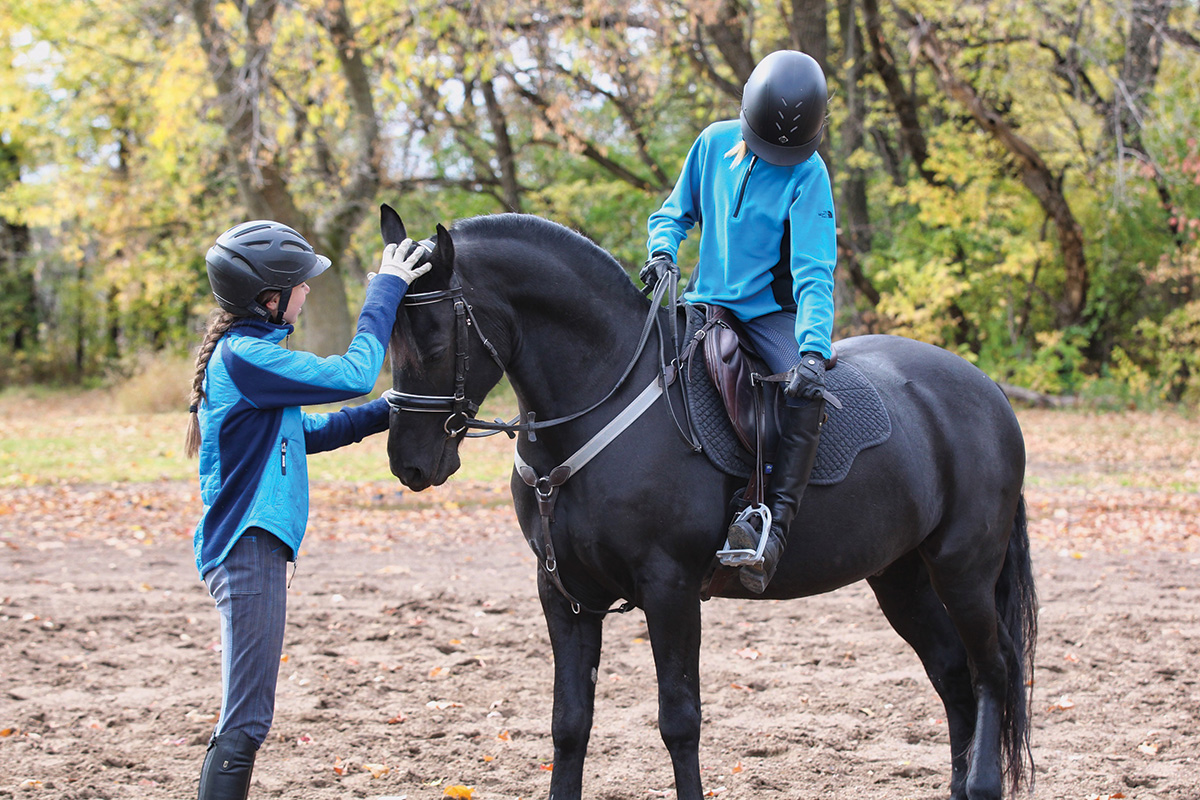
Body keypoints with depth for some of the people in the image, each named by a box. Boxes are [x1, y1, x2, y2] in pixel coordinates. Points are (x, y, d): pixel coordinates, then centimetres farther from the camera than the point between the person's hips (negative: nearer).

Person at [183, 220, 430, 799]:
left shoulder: (244, 351, 15)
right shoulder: (245, 356, -17)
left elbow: (300, 433, 26)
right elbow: (352, 375, -19)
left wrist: (386, 414, 19)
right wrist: (386, 291, -9)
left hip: (251, 548, 11)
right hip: (248, 549, -11)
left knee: (244, 719, 16)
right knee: (244, 723, -11)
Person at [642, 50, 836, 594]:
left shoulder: (808, 176, -11)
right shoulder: (715, 143, 1)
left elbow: (813, 274, -19)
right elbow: (677, 211, 15)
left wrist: (813, 349, -33)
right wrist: (662, 250, -9)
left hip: (772, 309, -4)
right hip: (706, 302, 4)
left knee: (808, 391, -32)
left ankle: (777, 525, -38)